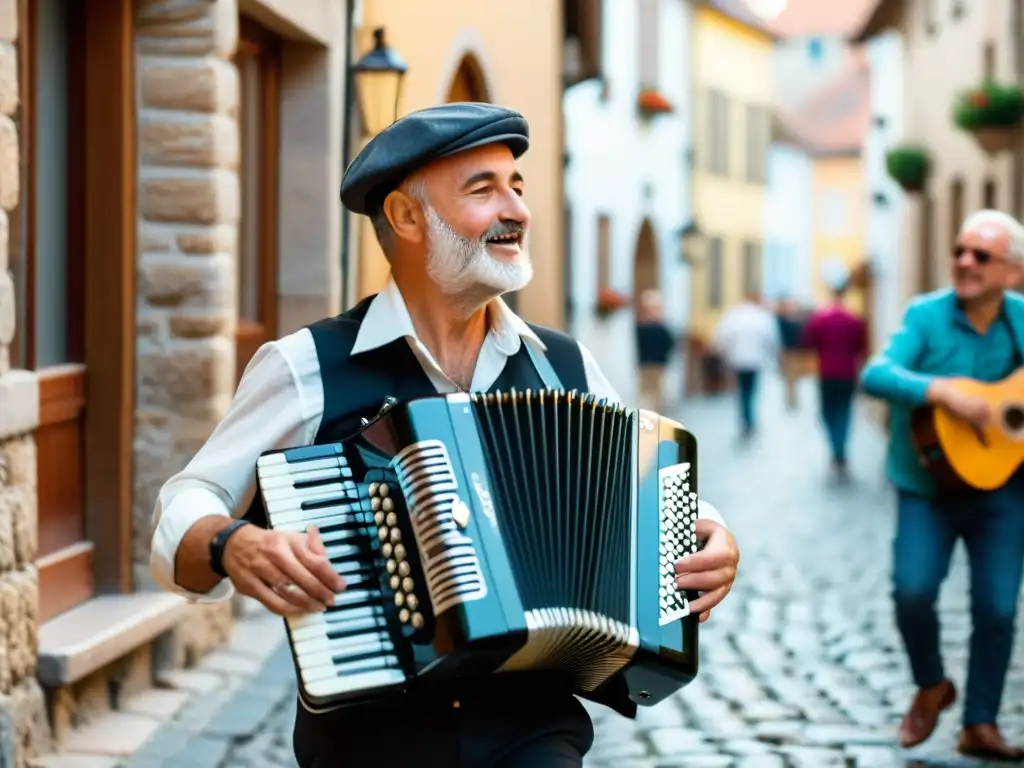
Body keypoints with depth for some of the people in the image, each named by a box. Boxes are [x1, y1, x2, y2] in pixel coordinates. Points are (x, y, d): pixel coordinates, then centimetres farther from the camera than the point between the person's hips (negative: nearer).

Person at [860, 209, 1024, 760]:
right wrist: (944, 392, -37)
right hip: (928, 489, -2)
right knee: (913, 590, -18)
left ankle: (979, 725, 14)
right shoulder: (926, 316, -10)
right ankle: (931, 686, 10)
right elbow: (875, 375, -24)